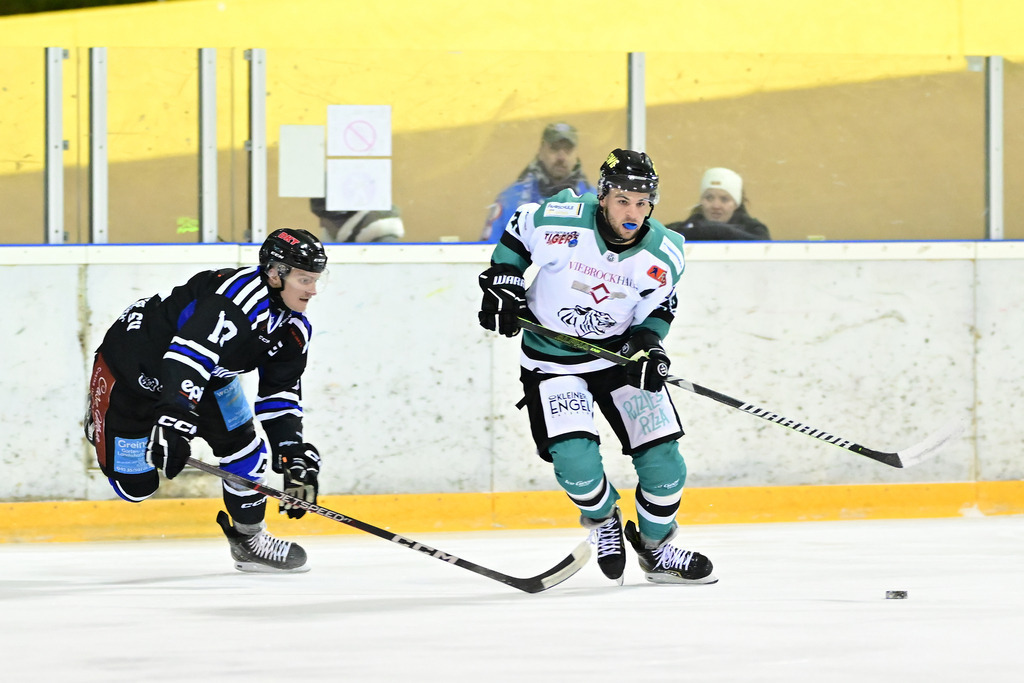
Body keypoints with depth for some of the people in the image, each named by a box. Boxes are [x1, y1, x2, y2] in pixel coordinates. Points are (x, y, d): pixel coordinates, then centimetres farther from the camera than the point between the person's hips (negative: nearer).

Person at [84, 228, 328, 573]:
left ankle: (248, 538, 15)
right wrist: (174, 419, -54)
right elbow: (187, 354, -45)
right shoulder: (242, 295, -35)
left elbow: (280, 398, 2)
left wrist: (297, 457, -8)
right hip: (133, 365, -8)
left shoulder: (294, 328, -5)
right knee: (134, 485, -3)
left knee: (240, 442, -5)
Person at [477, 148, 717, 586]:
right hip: (552, 361, -2)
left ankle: (656, 548, 22)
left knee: (662, 461, -5)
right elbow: (516, 234, 0)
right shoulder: (558, 222, -21)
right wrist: (502, 284, -5)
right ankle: (602, 520, 16)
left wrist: (648, 344, -17)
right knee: (576, 462, -20)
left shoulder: (664, 254, -14)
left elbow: (659, 307, 1)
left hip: (621, 352, 2)